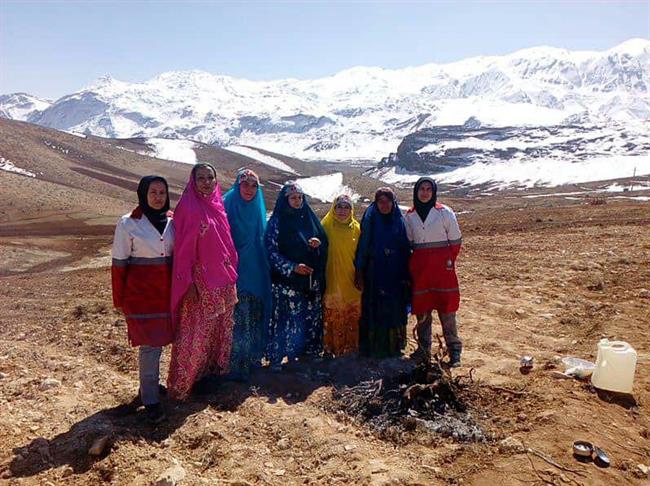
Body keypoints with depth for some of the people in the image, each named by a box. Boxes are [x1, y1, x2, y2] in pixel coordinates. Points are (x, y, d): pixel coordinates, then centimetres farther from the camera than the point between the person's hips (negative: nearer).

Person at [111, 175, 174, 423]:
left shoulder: (172, 221, 4)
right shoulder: (128, 224, -8)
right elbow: (119, 263, -5)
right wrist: (119, 299, -3)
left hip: (166, 291, 5)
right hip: (141, 293, -4)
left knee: (158, 340, 13)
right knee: (149, 344, -4)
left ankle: (150, 384, 34)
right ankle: (151, 400, 8)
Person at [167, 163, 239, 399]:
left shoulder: (218, 206, 8)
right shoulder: (188, 208, -12)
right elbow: (183, 249, -13)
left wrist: (232, 277, 13)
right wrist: (188, 283, -16)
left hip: (223, 281, 7)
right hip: (200, 282, -7)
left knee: (220, 329, 16)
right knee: (195, 333, -1)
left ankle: (213, 370, 34)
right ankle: (181, 385, 14)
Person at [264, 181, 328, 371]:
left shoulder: (309, 218, 11)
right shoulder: (277, 221, -4)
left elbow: (325, 243, 16)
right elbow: (271, 251, -9)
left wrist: (318, 244, -8)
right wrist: (292, 267, -18)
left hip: (310, 279, 5)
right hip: (285, 281, -5)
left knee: (310, 317, 8)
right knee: (284, 318, -5)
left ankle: (308, 352, 22)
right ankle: (276, 357, 8)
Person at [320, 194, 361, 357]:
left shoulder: (356, 228, 9)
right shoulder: (326, 225, 2)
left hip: (352, 281, 3)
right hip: (332, 281, -2)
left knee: (353, 318, 6)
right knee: (332, 318, -1)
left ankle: (351, 347, 18)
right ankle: (330, 348, 11)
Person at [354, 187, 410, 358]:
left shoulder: (399, 221, 5)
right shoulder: (370, 220, -1)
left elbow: (406, 249, 6)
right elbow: (362, 247, -2)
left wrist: (406, 276, 3)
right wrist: (359, 273, -8)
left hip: (395, 275, 2)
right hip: (374, 275, -2)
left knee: (395, 311, 7)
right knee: (374, 311, 2)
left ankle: (394, 346, 21)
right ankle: (373, 347, 13)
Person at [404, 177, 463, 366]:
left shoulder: (444, 212, -2)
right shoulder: (410, 216, 8)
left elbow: (455, 241, 2)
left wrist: (449, 261, -1)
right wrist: (411, 265, 6)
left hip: (442, 266, -3)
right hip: (419, 266, 3)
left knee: (447, 309, -2)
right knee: (421, 309, 8)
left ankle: (454, 350, 8)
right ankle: (423, 349, 19)